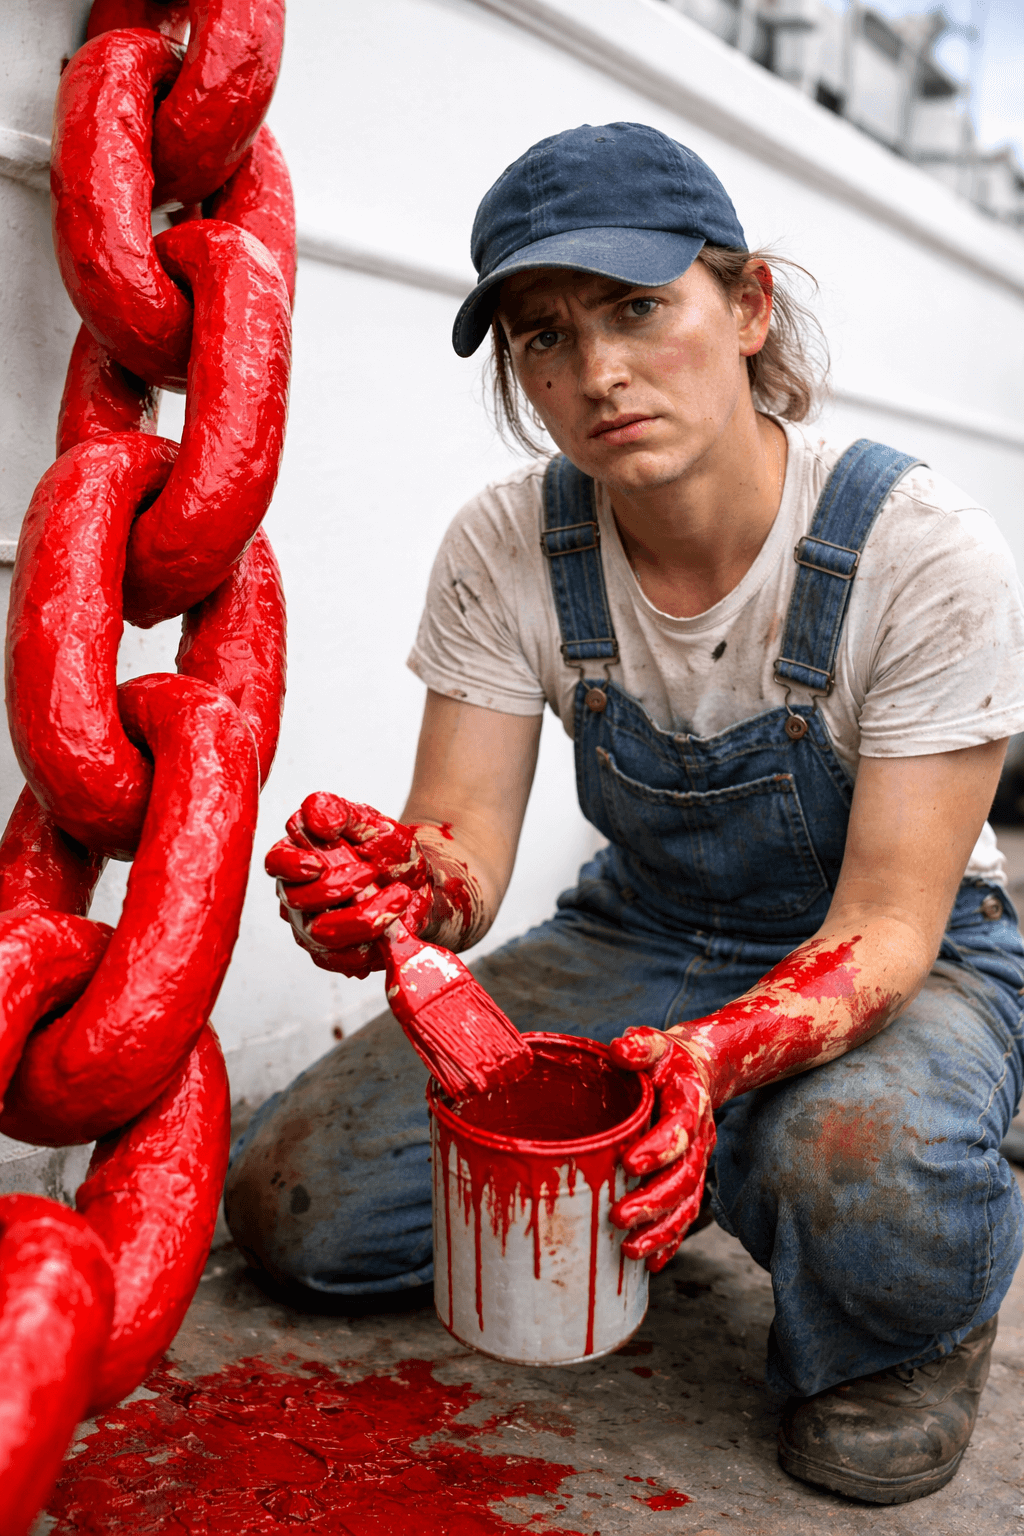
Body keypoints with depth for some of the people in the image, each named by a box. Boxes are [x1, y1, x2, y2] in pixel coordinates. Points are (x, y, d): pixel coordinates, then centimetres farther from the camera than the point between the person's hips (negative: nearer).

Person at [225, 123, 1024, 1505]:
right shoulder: (507, 548, -13)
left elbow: (884, 927, -23)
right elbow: (464, 850, -16)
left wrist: (714, 1056, -42)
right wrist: (409, 885, -41)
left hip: (907, 960, -2)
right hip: (642, 941, 3)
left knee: (867, 1180, -39)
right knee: (292, 1199, -11)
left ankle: (909, 1324, 0)